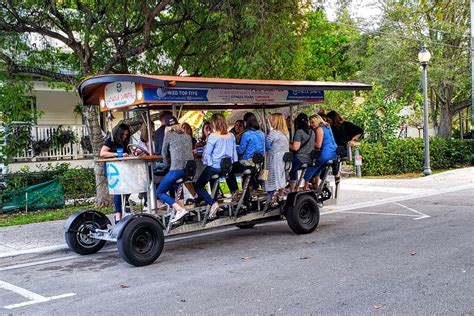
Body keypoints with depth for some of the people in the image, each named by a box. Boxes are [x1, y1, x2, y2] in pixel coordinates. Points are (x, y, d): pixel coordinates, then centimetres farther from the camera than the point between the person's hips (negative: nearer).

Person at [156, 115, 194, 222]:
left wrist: (167, 165, 30)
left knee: (160, 192, 7)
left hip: (177, 169, -6)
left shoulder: (168, 134, 7)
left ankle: (179, 209, -13)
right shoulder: (187, 136, 21)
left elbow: (164, 153, 13)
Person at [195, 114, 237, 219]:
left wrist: (208, 162, 5)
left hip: (214, 167, -7)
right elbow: (234, 152, 9)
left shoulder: (213, 136, -15)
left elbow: (206, 154, -13)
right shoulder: (231, 136, 2)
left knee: (198, 186, 5)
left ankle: (213, 203, -15)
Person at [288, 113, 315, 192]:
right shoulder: (312, 132, 9)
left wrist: (288, 144, 2)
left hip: (300, 159, -7)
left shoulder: (299, 131, -13)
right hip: (309, 159, 7)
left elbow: (295, 147, -18)